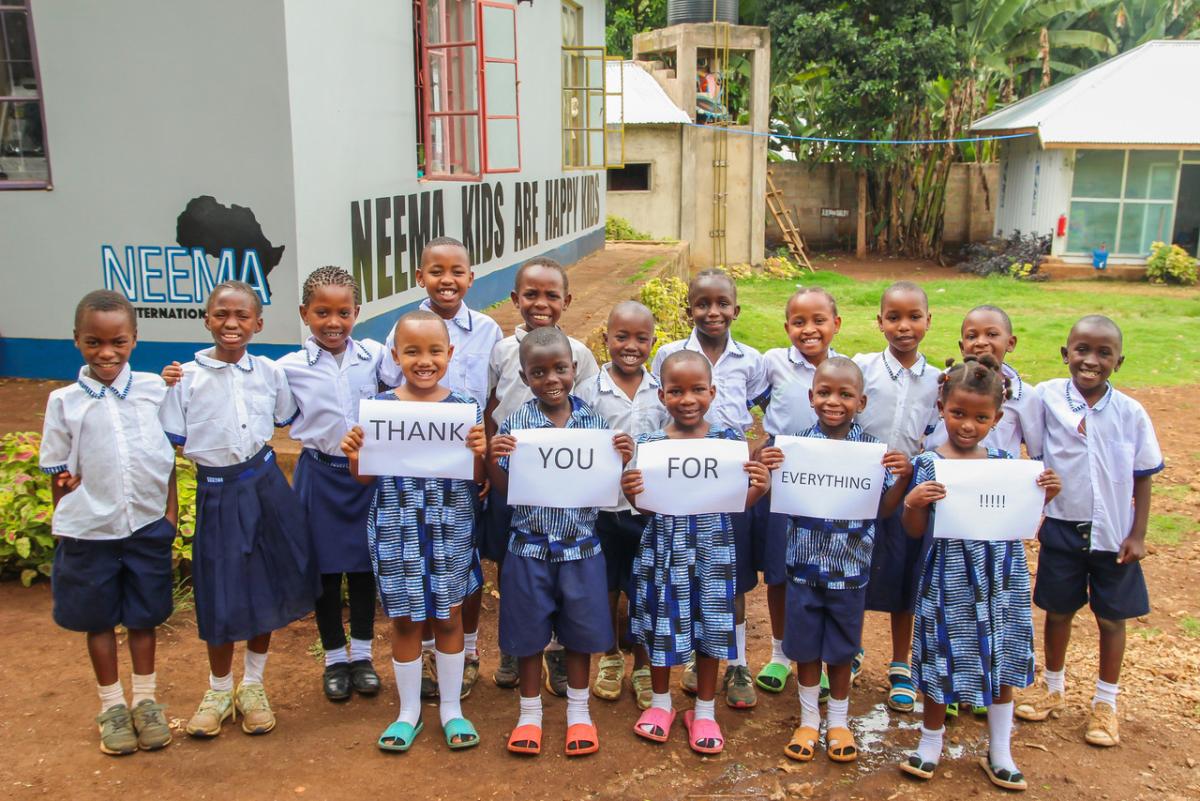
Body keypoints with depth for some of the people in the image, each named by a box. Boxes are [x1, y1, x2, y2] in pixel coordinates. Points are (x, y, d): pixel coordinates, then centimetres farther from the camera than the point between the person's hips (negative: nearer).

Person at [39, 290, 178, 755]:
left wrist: (170, 509, 3)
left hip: (148, 525, 0)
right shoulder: (65, 402, -5)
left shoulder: (154, 390, -5)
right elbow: (59, 473, 1)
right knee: (99, 620, 13)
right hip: (89, 529, 0)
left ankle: (145, 700, 30)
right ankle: (111, 705, 30)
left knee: (144, 616, 13)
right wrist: (63, 526, 0)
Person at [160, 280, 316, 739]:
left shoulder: (269, 372, 0)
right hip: (218, 493, -2)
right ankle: (219, 690, 27)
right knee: (221, 596, 5)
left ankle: (253, 684, 29)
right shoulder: (187, 377, -6)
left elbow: (291, 421, 15)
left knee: (267, 587, 10)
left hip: (266, 485, 2)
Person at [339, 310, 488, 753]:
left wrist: (478, 454, -21)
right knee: (405, 620, 11)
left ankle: (451, 708, 30)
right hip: (396, 531, 0)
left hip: (450, 530, 0)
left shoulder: (466, 408, -5)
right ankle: (408, 712, 29)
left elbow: (477, 481, -1)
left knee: (448, 617, 12)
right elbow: (366, 478, 2)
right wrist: (354, 458, -19)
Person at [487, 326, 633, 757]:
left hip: (580, 547, 1)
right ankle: (530, 711, 32)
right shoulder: (515, 423, -7)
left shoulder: (594, 421, -4)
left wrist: (622, 459, -17)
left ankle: (578, 710, 34)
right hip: (530, 547, -1)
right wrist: (492, 458, -23)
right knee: (528, 630, 12)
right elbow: (503, 488, -4)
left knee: (580, 629, 14)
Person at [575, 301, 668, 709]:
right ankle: (610, 656, 37)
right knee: (606, 587, 15)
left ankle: (642, 664, 30)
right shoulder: (590, 391, -6)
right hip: (602, 506, -1)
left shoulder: (661, 391, -1)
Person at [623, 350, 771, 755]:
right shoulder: (649, 443, -6)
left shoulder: (727, 439, -5)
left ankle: (704, 711, 30)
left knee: (709, 625, 11)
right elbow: (648, 507, -2)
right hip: (664, 548, 0)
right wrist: (631, 492, -23)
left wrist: (759, 488, -21)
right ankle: (660, 703, 36)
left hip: (712, 547, 0)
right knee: (662, 623, 12)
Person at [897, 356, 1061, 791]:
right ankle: (930, 745, 32)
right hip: (950, 580, -3)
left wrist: (1044, 495, -7)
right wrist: (912, 503, -27)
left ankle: (1000, 753, 34)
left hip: (1002, 579, 4)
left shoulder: (1004, 462, 0)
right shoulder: (928, 464, -10)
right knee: (946, 664, 9)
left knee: (1002, 664, 15)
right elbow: (915, 531, -8)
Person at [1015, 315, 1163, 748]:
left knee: (1111, 618, 11)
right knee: (1058, 611, 14)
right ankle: (1052, 687, 36)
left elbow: (1143, 477, -2)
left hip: (1113, 533, 0)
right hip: (1062, 527, 0)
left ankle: (1105, 702, 29)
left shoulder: (1130, 412, -9)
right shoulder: (1047, 396, -10)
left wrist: (1138, 534, -3)